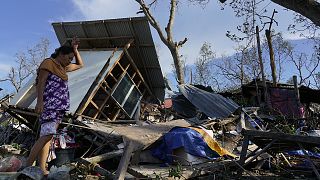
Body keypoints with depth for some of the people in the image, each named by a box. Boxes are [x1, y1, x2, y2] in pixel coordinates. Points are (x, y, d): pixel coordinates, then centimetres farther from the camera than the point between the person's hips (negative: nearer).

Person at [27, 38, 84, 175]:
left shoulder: (63, 67, 21)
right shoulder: (48, 63, -2)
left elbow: (80, 65, 32)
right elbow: (40, 83, -11)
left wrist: (75, 49, 23)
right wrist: (39, 101, -21)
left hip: (60, 107, 8)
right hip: (49, 104, -8)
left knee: (48, 136, 3)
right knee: (47, 135, -17)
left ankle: (42, 168, 3)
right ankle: (28, 166, -10)